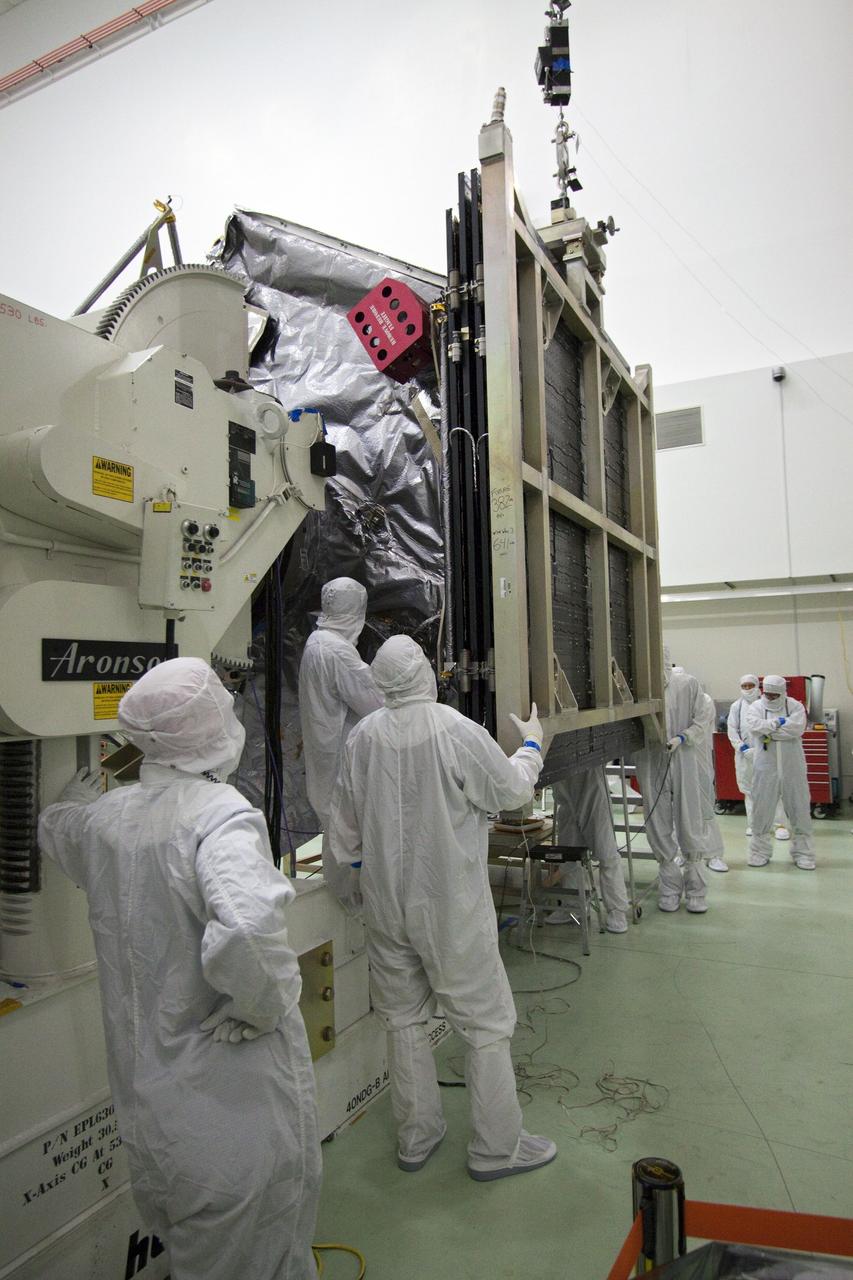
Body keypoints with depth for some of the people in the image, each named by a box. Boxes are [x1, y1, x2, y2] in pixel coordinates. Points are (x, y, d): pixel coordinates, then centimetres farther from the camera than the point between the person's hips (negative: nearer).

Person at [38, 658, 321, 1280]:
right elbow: (243, 932, -43)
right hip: (231, 1079, -6)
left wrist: (80, 793, 42)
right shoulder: (221, 813, -27)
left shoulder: (105, 816, -4)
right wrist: (268, 1004, -23)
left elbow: (54, 830, 21)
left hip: (144, 1078, 7)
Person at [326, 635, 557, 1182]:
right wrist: (532, 744, 13)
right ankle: (497, 1146, 23)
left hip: (387, 902, 5)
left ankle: (416, 1137, 33)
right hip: (452, 906, -5)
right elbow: (512, 790, -6)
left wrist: (352, 869, 23)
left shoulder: (363, 736, -5)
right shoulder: (458, 731, -20)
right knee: (485, 1021, 11)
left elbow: (346, 819, 6)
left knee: (404, 1018, 18)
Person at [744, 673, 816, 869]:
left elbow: (797, 728, -17)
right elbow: (754, 725, -17)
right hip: (765, 768, 0)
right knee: (762, 809, 4)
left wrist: (768, 730, -14)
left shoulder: (795, 706, 1)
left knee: (799, 809, 6)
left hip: (792, 767, 0)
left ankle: (803, 853, 19)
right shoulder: (755, 707, 3)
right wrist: (778, 723, -13)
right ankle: (760, 851, 18)